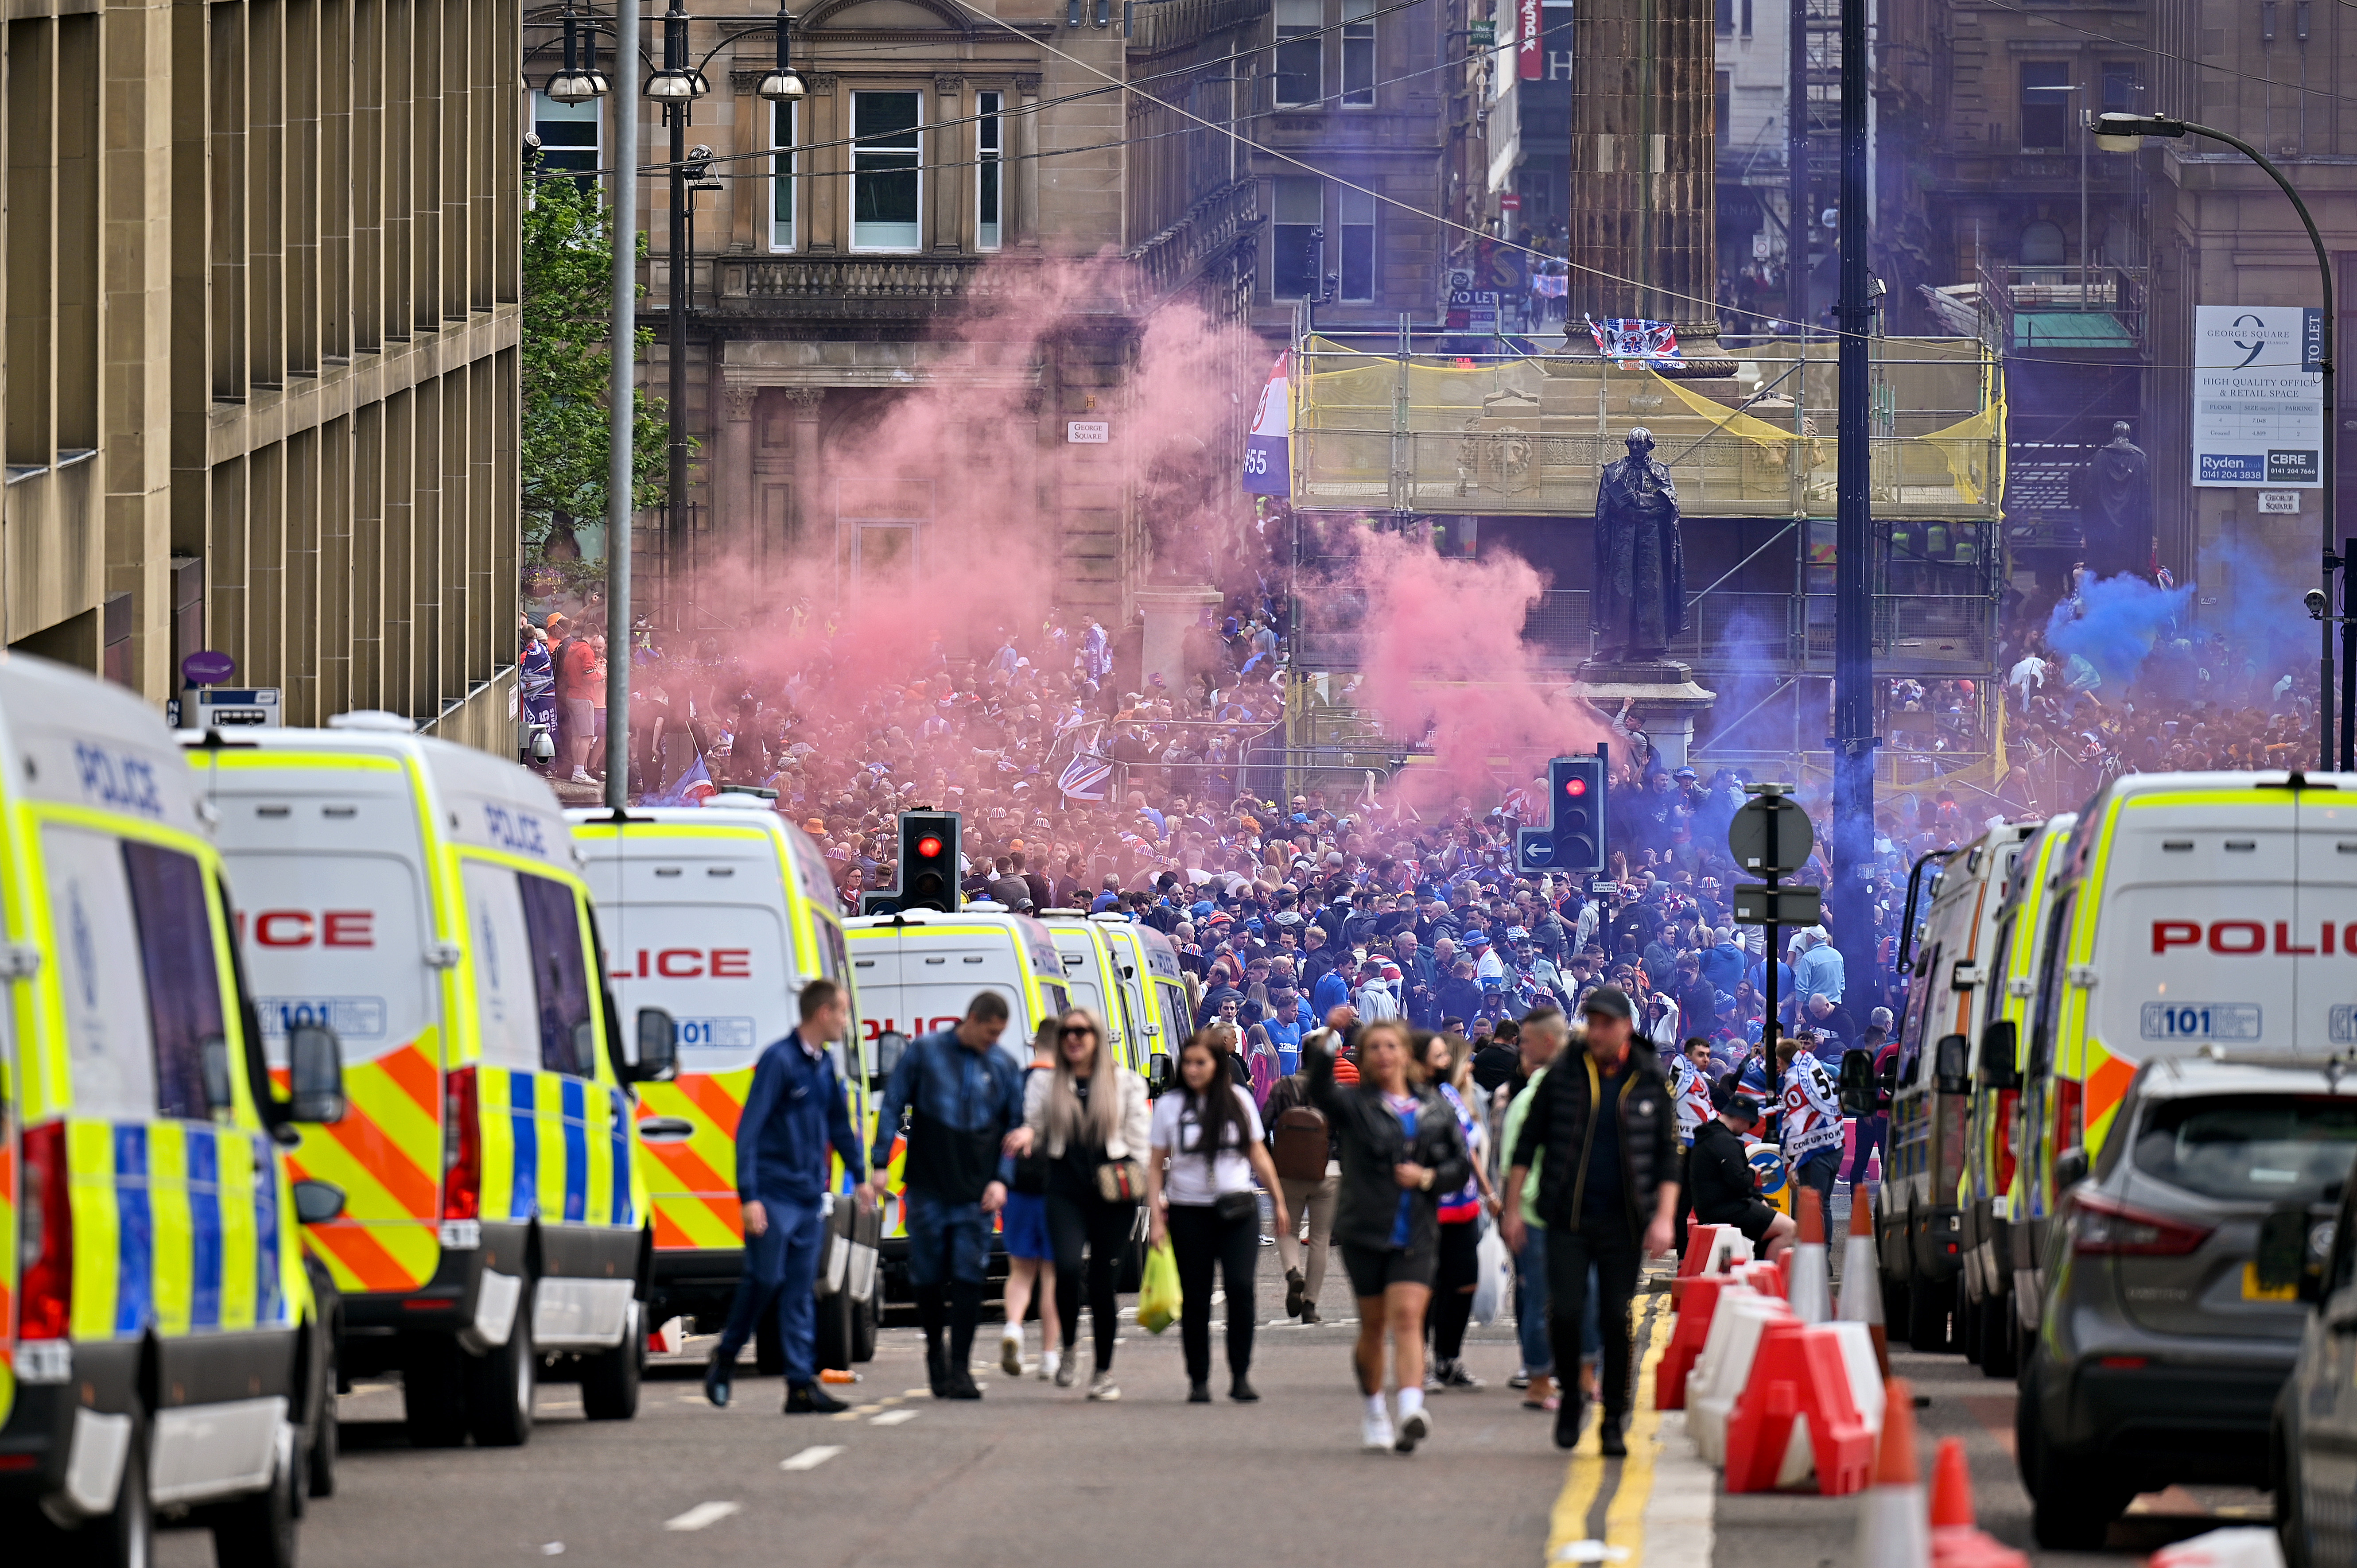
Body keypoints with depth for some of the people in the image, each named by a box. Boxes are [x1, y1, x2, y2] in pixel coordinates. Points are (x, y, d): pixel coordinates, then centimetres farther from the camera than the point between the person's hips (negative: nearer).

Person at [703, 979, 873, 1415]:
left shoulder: (824, 1065, 13)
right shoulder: (779, 1060, -11)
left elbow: (840, 1125, 27)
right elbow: (750, 1129, -14)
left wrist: (861, 1175, 23)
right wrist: (749, 1196, -19)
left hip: (810, 1198, 7)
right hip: (774, 1195, -7)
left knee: (800, 1292, 4)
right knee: (765, 1278, -6)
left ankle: (803, 1385, 1)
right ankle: (724, 1360, 14)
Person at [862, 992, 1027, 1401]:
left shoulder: (1004, 1067, 7)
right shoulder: (924, 1052, 1)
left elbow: (1015, 1127, 13)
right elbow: (892, 1106, 3)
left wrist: (1001, 1179, -1)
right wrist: (879, 1164, -5)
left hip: (977, 1194, 1)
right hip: (927, 1188, -1)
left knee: (968, 1279, -6)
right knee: (927, 1276, 5)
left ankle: (959, 1368, -4)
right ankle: (936, 1349, 28)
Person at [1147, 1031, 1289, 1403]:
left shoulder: (1239, 1100, 5)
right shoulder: (1169, 1106, 3)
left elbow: (1257, 1154, 14)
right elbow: (1155, 1165, 5)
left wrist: (1279, 1201, 16)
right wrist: (1157, 1216, -3)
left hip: (1237, 1210, 0)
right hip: (1189, 1212, 0)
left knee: (1241, 1286, -15)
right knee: (1195, 1299, 2)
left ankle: (1241, 1376, -7)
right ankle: (1199, 1381, 12)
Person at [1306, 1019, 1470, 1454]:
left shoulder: (1436, 1110, 10)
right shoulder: (1353, 1104, 2)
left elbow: (1460, 1168, 11)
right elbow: (1319, 1089, -20)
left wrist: (1428, 1176, -9)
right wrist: (1327, 1039, -33)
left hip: (1416, 1234, 1)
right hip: (1365, 1229, -1)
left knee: (1408, 1318, -15)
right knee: (1374, 1325, 7)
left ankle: (1411, 1410, -28)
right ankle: (1373, 1411, 26)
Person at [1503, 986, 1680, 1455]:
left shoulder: (1651, 1082, 3)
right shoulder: (1563, 1076, 1)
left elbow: (1668, 1155, 6)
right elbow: (1528, 1143, 7)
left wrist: (1664, 1217, -5)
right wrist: (1513, 1207, 2)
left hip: (1624, 1222, 0)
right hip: (1567, 1218, 0)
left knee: (1617, 1320, 1)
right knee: (1564, 1313, -10)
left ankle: (1614, 1422, 11)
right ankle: (1570, 1398, 15)